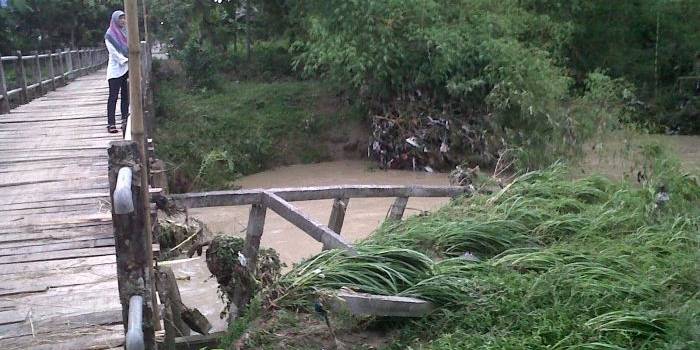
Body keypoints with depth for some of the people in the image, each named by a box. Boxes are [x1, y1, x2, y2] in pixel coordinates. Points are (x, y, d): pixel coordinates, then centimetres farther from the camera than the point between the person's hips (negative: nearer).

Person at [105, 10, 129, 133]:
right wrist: (126, 60, -16)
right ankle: (111, 124, -9)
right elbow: (113, 52, -10)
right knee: (113, 96, -7)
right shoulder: (109, 35, -4)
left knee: (126, 95, 9)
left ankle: (125, 118, 18)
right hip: (116, 69, -6)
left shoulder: (126, 32, 13)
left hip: (127, 69, 6)